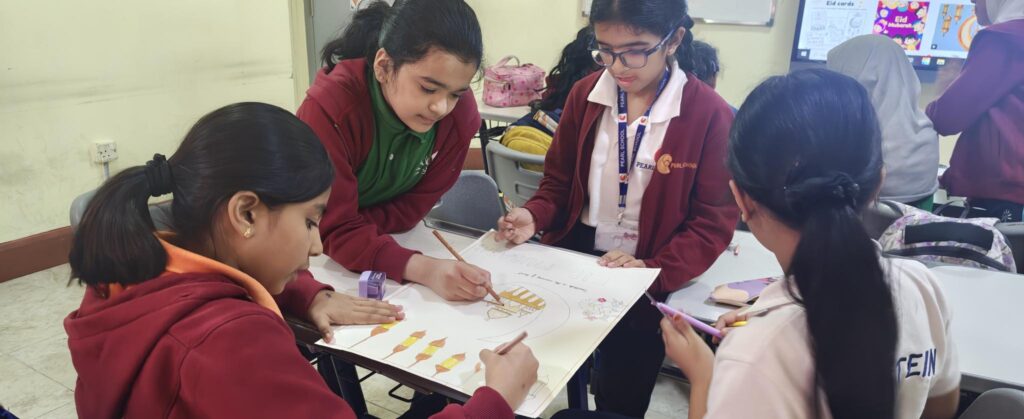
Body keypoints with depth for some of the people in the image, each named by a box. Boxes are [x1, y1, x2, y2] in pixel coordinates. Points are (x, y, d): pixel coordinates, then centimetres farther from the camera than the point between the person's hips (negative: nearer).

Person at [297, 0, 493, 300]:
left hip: (390, 240, 3)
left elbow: (413, 207, -11)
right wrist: (424, 269, -42)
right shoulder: (330, 108, -29)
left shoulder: (460, 113, -19)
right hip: (312, 245, -2)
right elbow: (335, 230, -30)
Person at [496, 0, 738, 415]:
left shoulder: (709, 113, -12)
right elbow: (559, 180, 9)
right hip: (574, 255, 3)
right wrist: (534, 216, -12)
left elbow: (714, 219, -9)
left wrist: (655, 272, -22)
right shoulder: (584, 94, 0)